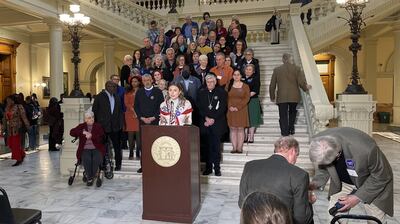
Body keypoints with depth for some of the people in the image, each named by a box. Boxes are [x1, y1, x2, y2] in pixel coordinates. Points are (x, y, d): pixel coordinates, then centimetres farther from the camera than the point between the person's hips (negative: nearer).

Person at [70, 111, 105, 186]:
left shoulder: (98, 126, 12)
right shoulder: (81, 126, 17)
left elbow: (101, 138, -2)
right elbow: (72, 132, 2)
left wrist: (92, 136, -16)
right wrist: (82, 133, -10)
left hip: (96, 149, 0)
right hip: (85, 149, 1)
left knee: (97, 158, -32)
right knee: (86, 159, -32)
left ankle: (91, 176, -9)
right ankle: (89, 178, -15)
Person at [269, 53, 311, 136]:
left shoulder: (277, 70, 2)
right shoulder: (296, 69, 0)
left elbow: (272, 85, 4)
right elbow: (302, 82, -6)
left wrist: (272, 97, 15)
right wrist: (306, 87, 17)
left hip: (281, 97, -1)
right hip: (294, 97, 1)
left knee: (283, 115, 4)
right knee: (292, 112, 23)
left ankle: (285, 132, 3)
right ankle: (291, 129, 25)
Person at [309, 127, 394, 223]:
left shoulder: (365, 149, -41)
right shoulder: (319, 143, -28)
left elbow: (380, 177, -21)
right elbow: (323, 168, -7)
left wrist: (358, 197, -21)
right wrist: (315, 183, -23)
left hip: (373, 185, -3)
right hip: (343, 183, 3)